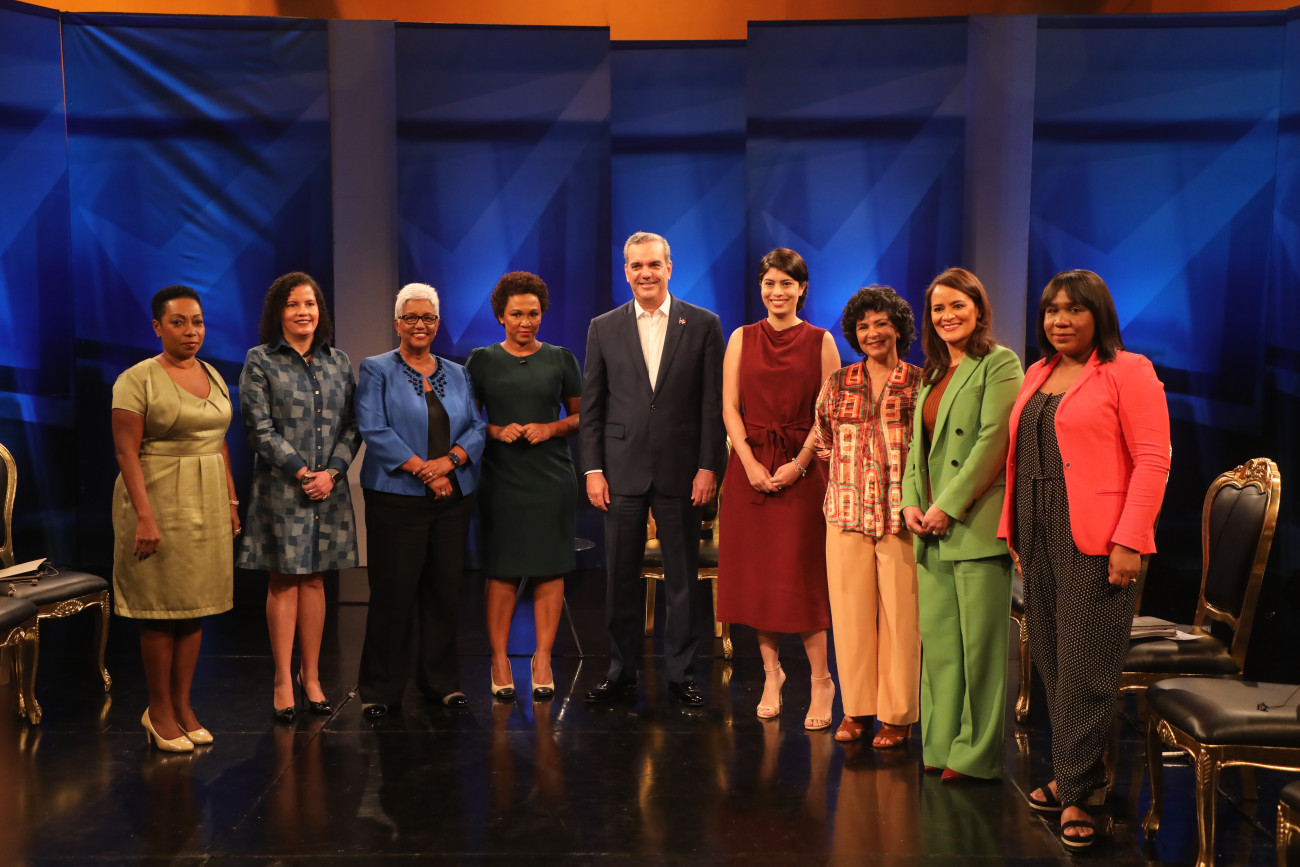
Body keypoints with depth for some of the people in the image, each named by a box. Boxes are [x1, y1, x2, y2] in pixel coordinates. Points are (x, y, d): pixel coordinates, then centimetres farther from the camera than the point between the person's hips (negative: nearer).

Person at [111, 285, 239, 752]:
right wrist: (144, 516, -20)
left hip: (207, 503, 6)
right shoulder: (137, 379, -8)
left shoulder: (213, 376, 12)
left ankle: (183, 705, 17)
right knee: (161, 608, -1)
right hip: (160, 500, -6)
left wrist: (231, 500, 10)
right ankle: (160, 711, 10)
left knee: (195, 605, 8)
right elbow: (126, 452, -13)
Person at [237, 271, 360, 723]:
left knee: (314, 581, 9)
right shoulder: (260, 361, -1)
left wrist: (332, 470, -7)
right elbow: (259, 427, -7)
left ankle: (311, 677, 17)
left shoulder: (338, 361, 10)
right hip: (281, 487, -3)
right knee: (283, 582, 0)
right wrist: (300, 471, -13)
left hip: (329, 487, 3)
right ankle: (283, 682, 8)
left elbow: (352, 424, 7)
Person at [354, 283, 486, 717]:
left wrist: (449, 460, -12)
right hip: (397, 498, -4)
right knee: (394, 592, -3)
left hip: (453, 500, 4)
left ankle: (441, 681, 18)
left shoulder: (458, 374, 15)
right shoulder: (376, 371, 3)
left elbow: (478, 427, 7)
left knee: (446, 590, 7)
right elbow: (374, 430, -9)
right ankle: (380, 689, 7)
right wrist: (422, 469, -15)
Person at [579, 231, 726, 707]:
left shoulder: (703, 325, 2)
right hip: (622, 470, 1)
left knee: (682, 578, 6)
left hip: (680, 471, -1)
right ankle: (621, 672, 19)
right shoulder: (603, 328, 7)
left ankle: (682, 673, 17)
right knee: (621, 576, 7)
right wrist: (592, 469, 0)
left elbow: (714, 403, 0)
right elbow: (590, 406, 7)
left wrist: (709, 467, -6)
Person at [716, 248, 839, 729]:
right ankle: (771, 671, 17)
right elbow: (730, 408, 3)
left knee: (799, 573, -6)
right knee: (755, 572, 4)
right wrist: (750, 464, -8)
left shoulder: (820, 342, 2)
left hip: (802, 469, -2)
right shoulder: (742, 338, 8)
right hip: (749, 467, 2)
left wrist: (799, 464, -12)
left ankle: (820, 679, 4)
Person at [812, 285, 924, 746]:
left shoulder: (920, 383, 0)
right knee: (850, 610, 6)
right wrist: (847, 482, 12)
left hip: (901, 515, -3)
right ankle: (857, 708, 18)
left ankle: (897, 714, 12)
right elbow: (822, 439, 19)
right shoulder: (838, 383, 9)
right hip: (847, 513, 3)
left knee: (899, 614, 0)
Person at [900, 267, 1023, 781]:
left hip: (977, 525, -8)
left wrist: (949, 506, -14)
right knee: (937, 638, 10)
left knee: (980, 642, -3)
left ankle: (978, 754, 6)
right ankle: (943, 744, 19)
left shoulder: (999, 364, -4)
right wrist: (911, 502, 5)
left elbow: (994, 441, -13)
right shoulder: (932, 375, 20)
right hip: (932, 528, 8)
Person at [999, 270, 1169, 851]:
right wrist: (1013, 529, 13)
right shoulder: (1037, 374, 16)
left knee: (1084, 667, -4)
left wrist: (1129, 541, -16)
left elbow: (1153, 460, -10)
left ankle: (1075, 791, 4)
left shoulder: (1127, 371, -4)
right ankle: (1080, 772, 23)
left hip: (1096, 543, -7)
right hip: (1039, 540, 7)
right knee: (1051, 661, 10)